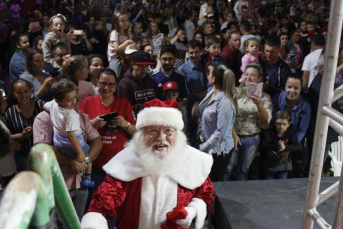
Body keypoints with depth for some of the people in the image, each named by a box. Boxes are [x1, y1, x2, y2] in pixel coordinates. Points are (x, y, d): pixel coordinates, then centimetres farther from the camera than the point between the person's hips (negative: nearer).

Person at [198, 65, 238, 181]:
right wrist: (200, 132, 5)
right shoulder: (211, 93, 0)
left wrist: (202, 148, -18)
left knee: (215, 182, 10)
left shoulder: (225, 103, -26)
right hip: (206, 144, 8)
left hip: (218, 150, -8)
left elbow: (220, 132, -25)